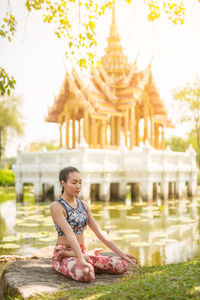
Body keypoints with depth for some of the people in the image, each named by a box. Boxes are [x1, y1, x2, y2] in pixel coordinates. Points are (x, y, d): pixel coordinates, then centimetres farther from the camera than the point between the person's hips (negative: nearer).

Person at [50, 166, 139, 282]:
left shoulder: (83, 205, 11)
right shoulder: (56, 206, -11)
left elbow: (99, 232, 8)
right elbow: (70, 234, -24)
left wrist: (121, 253, 0)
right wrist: (82, 260, -35)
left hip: (82, 253, 6)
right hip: (63, 257, -6)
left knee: (123, 265, -11)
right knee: (85, 274, -40)